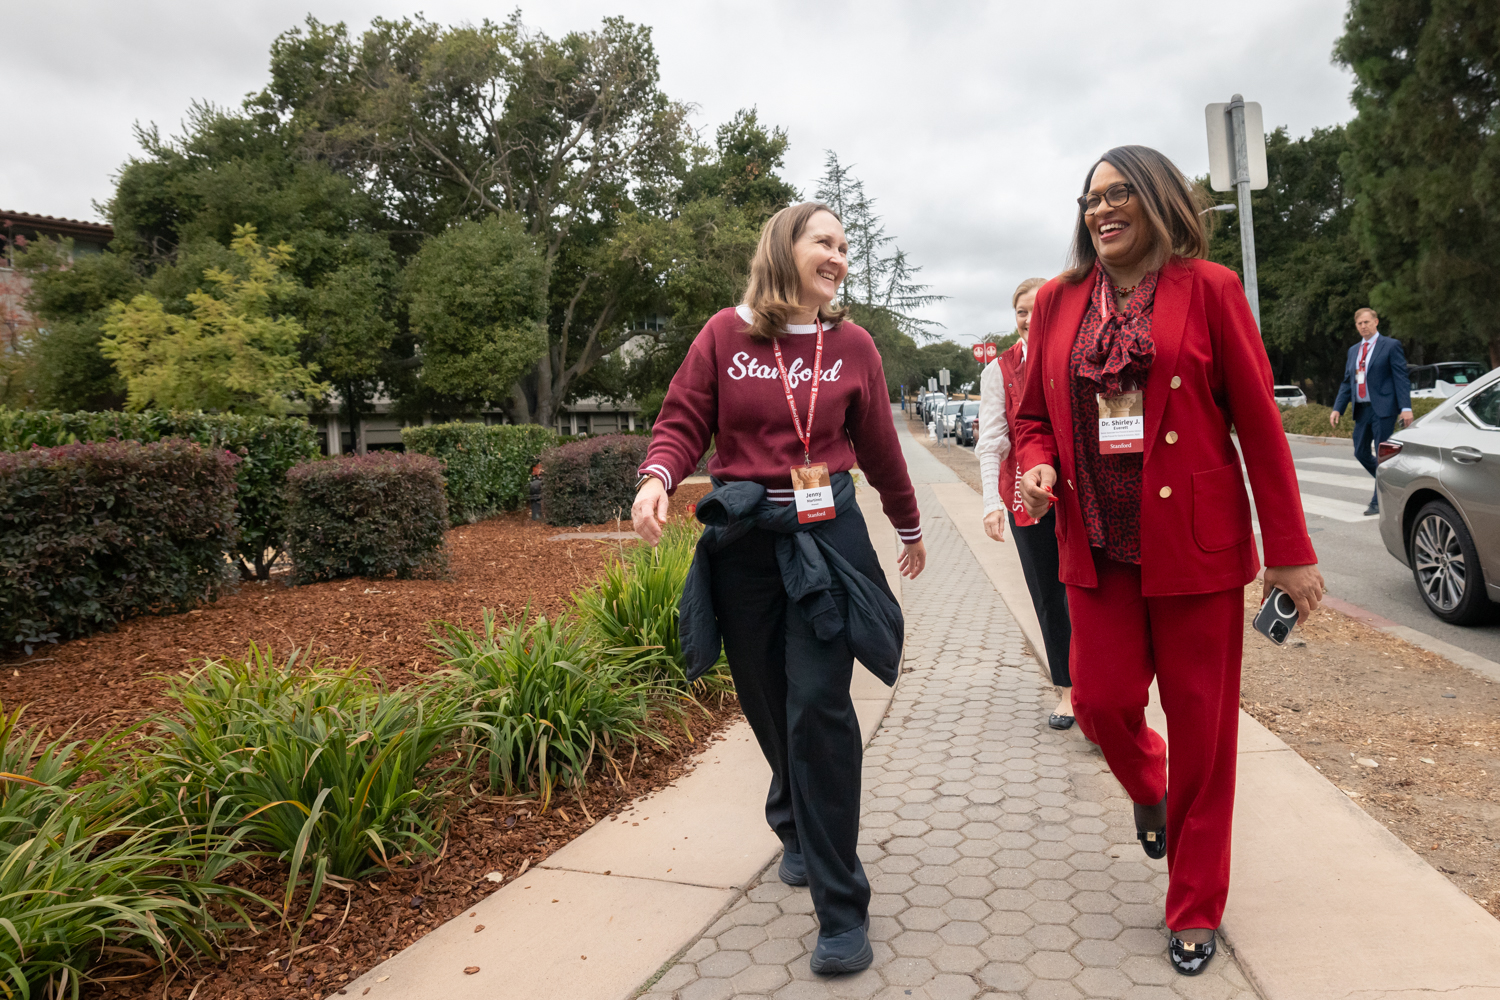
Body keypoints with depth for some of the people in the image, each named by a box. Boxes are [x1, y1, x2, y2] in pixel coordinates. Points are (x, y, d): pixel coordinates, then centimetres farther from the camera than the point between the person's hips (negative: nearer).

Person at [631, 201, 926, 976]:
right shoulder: (725, 335, 1)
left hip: (826, 535, -1)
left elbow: (879, 446, 11)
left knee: (818, 708, -7)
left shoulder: (851, 345, 3)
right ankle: (799, 830, 43)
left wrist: (910, 528, 20)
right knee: (769, 703, 13)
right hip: (743, 537, 1)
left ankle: (842, 910, 4)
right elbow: (683, 423, 1)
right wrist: (658, 478, -20)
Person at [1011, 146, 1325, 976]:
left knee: (1200, 722, 6)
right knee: (1101, 699, 1)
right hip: (1097, 543, 3)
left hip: (1194, 541, -2)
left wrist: (1290, 549, -3)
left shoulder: (1207, 288, -2)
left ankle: (1196, 908, 25)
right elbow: (1033, 415, 15)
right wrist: (1037, 467, -9)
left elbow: (1258, 422, -2)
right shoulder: (1058, 301, 8)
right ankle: (1148, 791, 40)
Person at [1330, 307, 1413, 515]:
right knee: (1361, 452, 9)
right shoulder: (1353, 350, 17)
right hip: (1361, 410, 6)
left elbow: (1401, 378, -7)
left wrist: (1405, 407, -16)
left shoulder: (1390, 346, -1)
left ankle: (1378, 501, 3)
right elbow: (1347, 382, 18)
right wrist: (1338, 408, 7)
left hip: (1382, 408, -6)